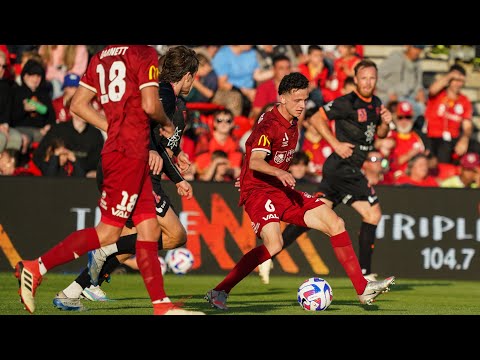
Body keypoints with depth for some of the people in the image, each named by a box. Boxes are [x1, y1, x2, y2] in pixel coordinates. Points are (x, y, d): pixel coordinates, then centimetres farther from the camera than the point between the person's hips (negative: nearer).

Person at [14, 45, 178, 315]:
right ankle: (36, 268, -6)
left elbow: (79, 104, 13)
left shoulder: (102, 56, 14)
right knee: (109, 231, -6)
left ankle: (161, 306, 7)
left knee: (149, 229, 8)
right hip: (129, 154, -9)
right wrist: (167, 124, 2)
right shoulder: (146, 54, -9)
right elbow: (150, 105, -19)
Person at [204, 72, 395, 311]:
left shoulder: (292, 124, 11)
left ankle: (363, 290, 6)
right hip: (258, 191, -9)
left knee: (335, 224, 1)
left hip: (283, 191, 9)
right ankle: (219, 292, -21)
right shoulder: (269, 125, -16)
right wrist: (279, 173, -47)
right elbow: (254, 161, -31)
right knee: (273, 244, -31)